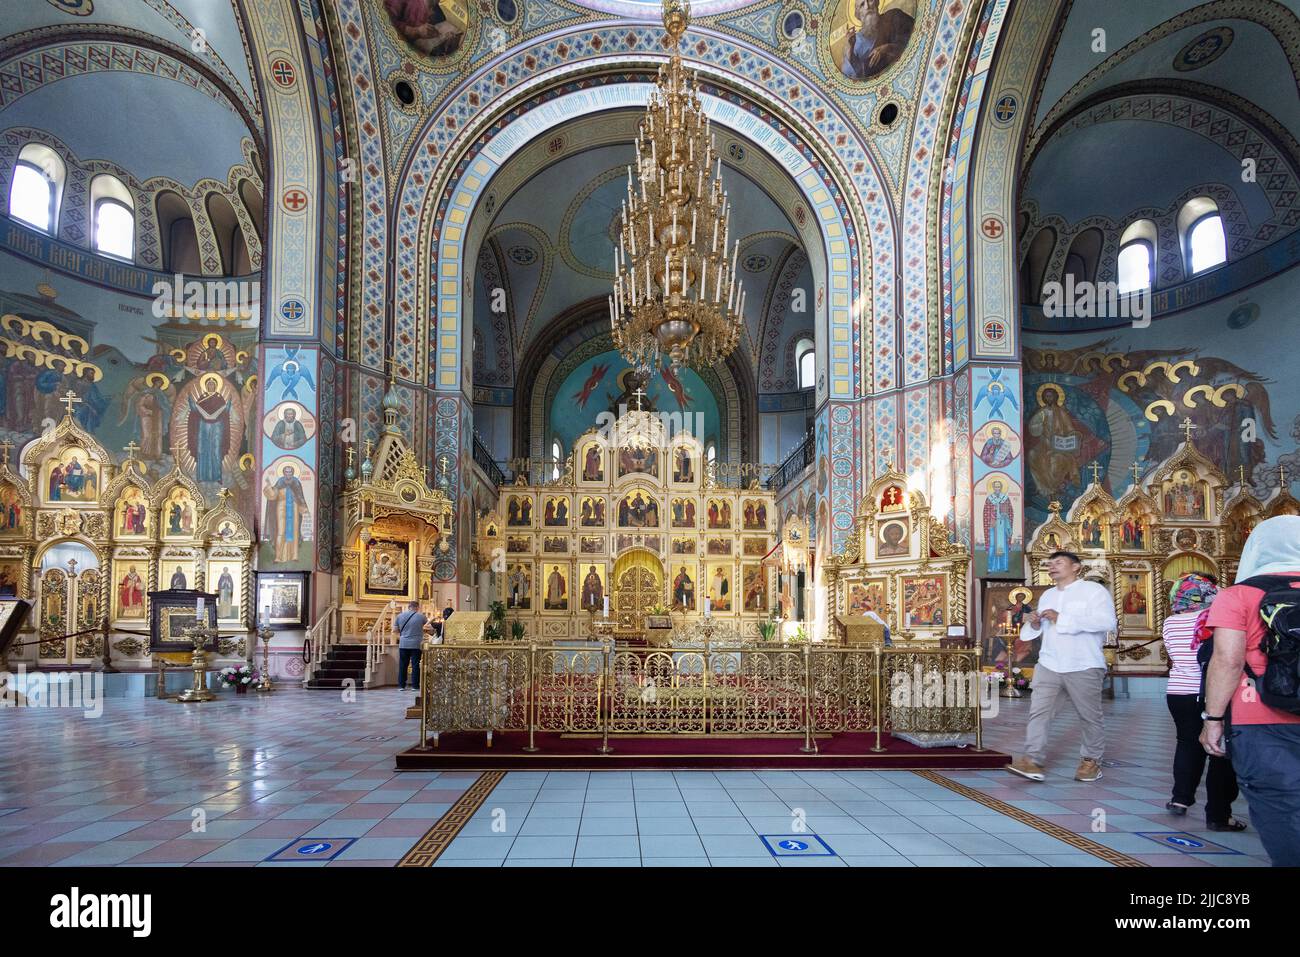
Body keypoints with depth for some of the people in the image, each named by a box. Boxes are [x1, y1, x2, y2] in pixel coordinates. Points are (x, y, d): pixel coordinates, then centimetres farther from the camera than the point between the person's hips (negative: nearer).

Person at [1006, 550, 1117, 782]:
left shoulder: (1093, 590, -3)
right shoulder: (1047, 595, 19)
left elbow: (1107, 622, -19)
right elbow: (1040, 629, 29)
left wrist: (1062, 618, -21)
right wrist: (1034, 624, 3)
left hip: (1083, 667, -5)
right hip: (1048, 665, 5)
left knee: (1090, 717, 7)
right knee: (1037, 711, -6)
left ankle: (1091, 760, 25)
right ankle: (1033, 761, -8)